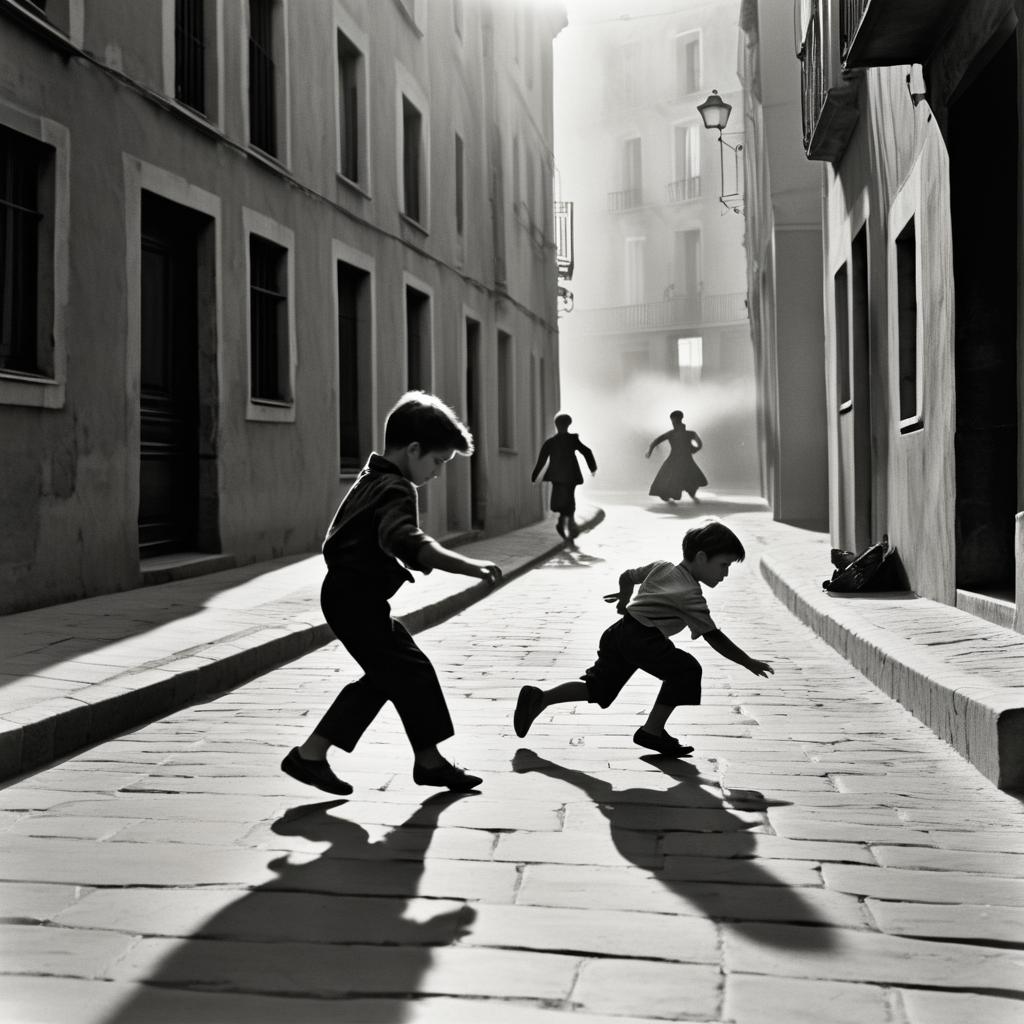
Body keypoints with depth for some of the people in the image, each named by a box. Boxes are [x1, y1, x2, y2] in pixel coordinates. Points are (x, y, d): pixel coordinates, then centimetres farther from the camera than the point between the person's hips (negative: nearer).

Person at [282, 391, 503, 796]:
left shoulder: (372, 479, 15)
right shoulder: (395, 489, -18)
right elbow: (407, 542, -38)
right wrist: (467, 566, -44)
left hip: (347, 593, 10)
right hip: (358, 599, -10)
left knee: (386, 676, 14)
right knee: (413, 671, -3)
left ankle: (311, 754, 15)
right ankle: (429, 761, 11)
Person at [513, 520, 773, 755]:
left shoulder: (661, 567, 16)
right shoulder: (690, 595, -8)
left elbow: (627, 576, 30)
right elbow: (713, 637, -11)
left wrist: (624, 597, 52)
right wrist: (749, 663, -5)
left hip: (617, 631, 9)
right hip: (639, 637, -9)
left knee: (598, 687, 16)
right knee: (686, 669, -11)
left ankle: (539, 697, 9)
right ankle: (651, 731, -6)